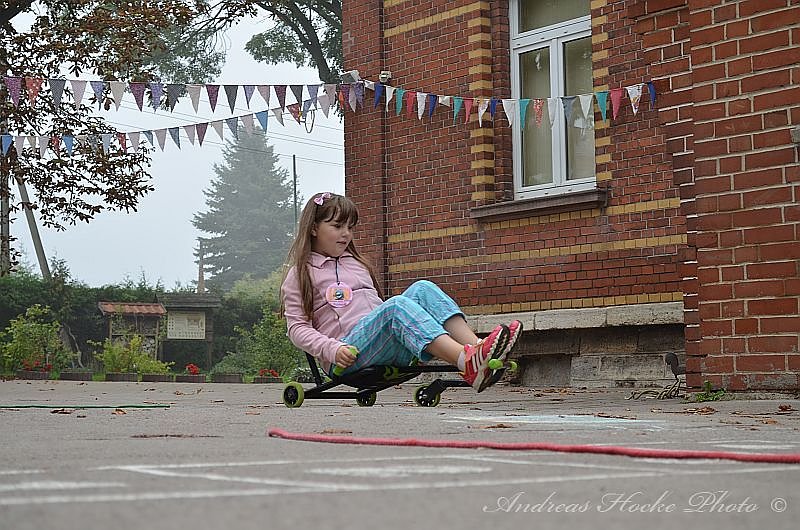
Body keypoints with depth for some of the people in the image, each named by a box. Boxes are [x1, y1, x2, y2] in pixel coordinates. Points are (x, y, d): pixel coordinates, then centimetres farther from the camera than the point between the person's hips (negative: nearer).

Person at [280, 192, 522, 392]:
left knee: (422, 288, -18)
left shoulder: (358, 264, 30)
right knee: (396, 304, -32)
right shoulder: (299, 275, 10)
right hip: (348, 356, -6)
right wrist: (332, 349, -16)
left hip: (389, 351, 6)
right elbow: (297, 328, 3)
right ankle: (468, 364, -54)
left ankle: (476, 346, -42)